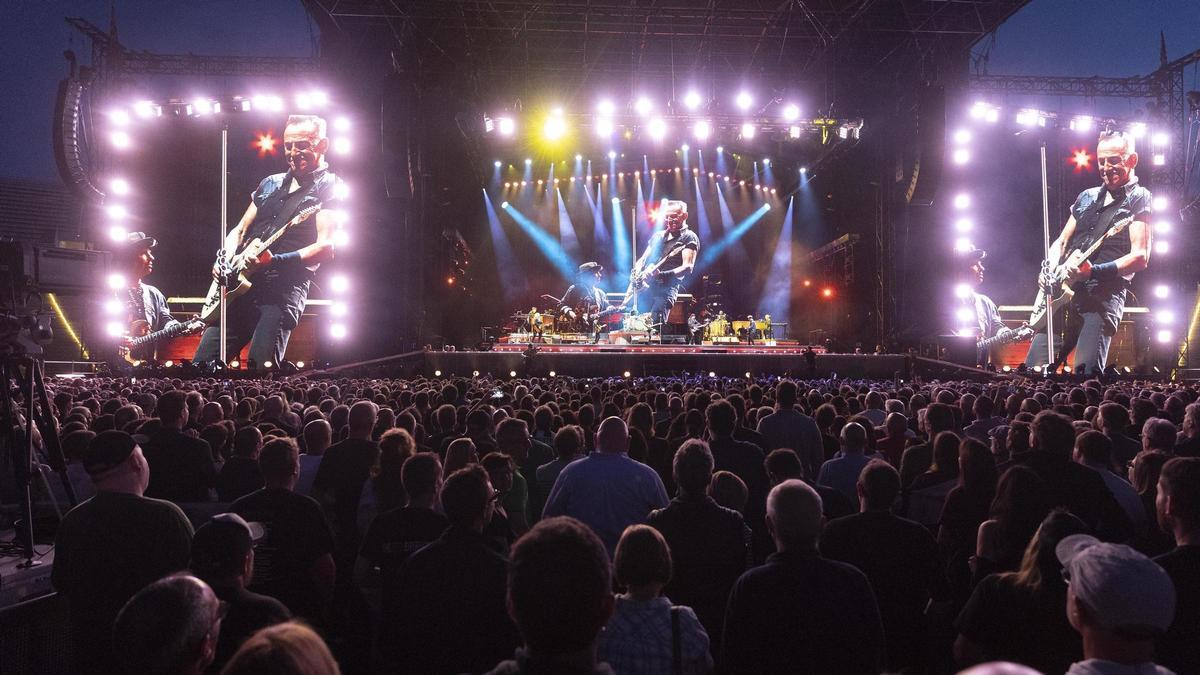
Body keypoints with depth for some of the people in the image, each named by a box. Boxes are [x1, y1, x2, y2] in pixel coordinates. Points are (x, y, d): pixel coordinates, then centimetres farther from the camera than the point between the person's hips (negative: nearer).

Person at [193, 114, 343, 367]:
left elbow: (325, 248, -13)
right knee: (203, 362, 2)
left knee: (261, 366, -18)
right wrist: (225, 261, 5)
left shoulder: (329, 187, 0)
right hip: (240, 284, 7)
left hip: (284, 289, -6)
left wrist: (275, 261, -24)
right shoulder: (270, 183, 21)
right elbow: (239, 231, 25)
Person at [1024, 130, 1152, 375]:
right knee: (1033, 370, -1)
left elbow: (1140, 257, -8)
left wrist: (1094, 272, -22)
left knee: (1086, 374, -17)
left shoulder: (1139, 199, 3)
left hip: (1103, 296, -5)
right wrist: (1049, 270, 2)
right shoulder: (1087, 197, 20)